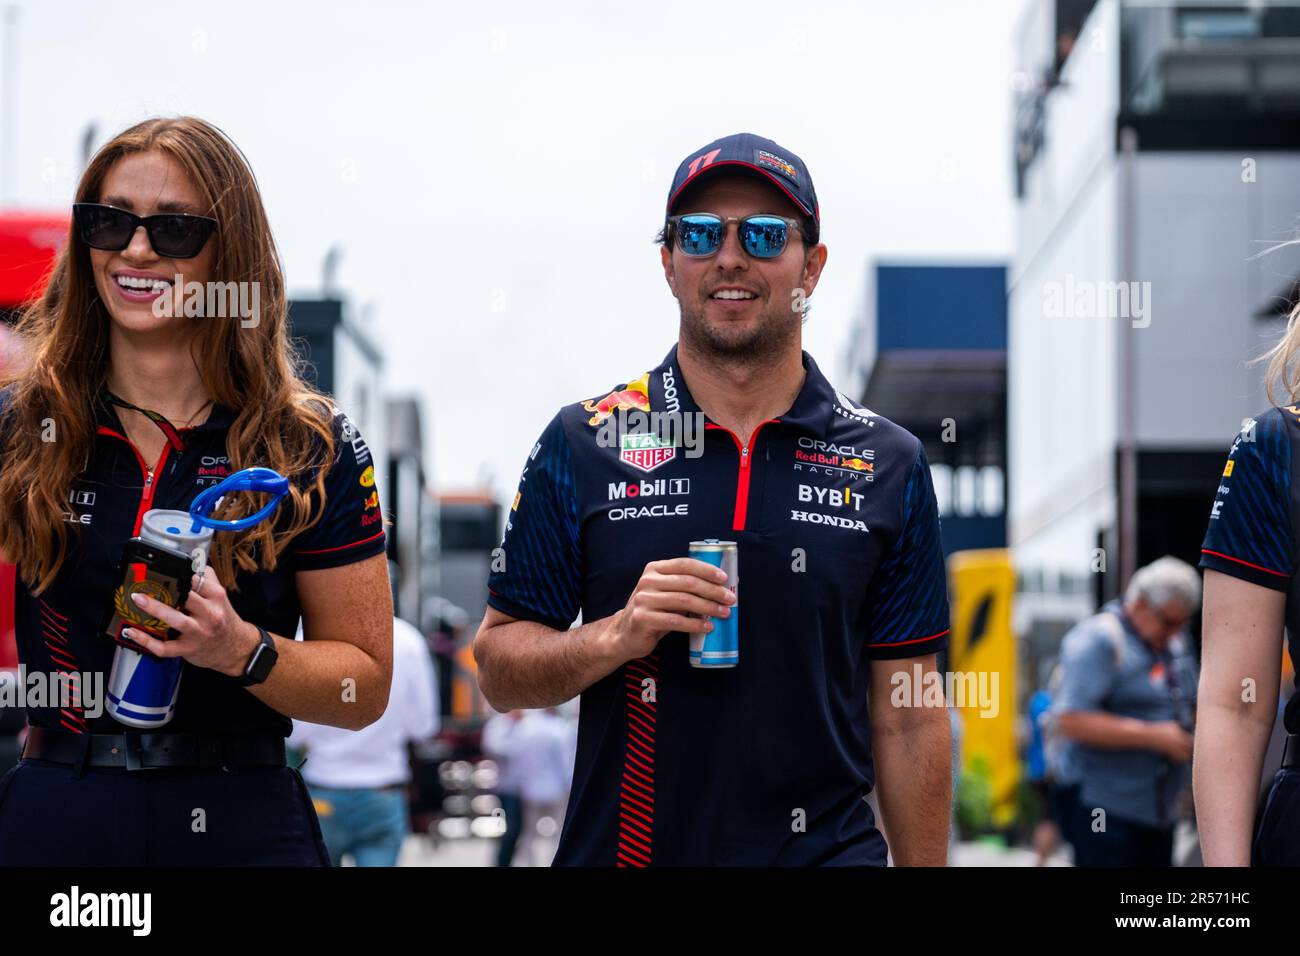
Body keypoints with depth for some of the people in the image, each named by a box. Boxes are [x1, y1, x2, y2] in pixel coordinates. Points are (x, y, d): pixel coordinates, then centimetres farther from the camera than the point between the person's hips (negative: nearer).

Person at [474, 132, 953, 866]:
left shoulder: (889, 466, 3)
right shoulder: (583, 445, 0)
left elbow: (907, 718, 3)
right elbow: (499, 669, 1)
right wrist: (617, 636, -16)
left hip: (826, 848, 0)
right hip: (620, 848, 0)